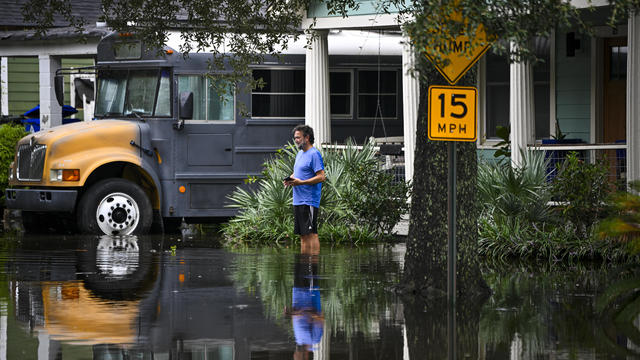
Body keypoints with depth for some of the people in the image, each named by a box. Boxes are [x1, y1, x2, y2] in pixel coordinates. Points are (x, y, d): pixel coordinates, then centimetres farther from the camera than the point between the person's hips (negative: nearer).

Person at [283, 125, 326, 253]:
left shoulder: (314, 154, -11)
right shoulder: (300, 154, 18)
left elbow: (321, 177, -17)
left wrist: (301, 182, -20)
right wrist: (290, 179, 7)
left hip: (309, 202, -9)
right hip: (298, 201, 9)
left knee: (311, 233, -10)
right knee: (303, 235, 10)